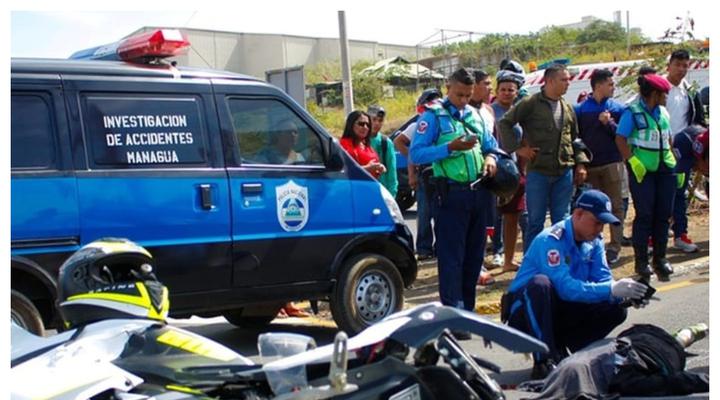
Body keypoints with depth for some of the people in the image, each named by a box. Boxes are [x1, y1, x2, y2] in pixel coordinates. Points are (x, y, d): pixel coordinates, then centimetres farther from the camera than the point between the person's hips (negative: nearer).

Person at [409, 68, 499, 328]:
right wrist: (450, 147, -21)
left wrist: (490, 157, 2)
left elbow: (491, 144, 24)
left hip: (478, 192, 7)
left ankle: (468, 310, 23)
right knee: (451, 257, -6)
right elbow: (416, 153, -12)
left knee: (474, 255, 12)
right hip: (451, 195, -7)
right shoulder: (433, 115, -3)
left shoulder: (475, 114, 16)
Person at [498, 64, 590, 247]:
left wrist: (580, 163, 10)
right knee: (535, 221, 2)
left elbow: (575, 139, 20)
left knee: (562, 222, 9)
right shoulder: (530, 104, -5)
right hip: (538, 171, -5)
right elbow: (504, 123, -6)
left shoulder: (568, 108, 13)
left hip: (565, 172, 5)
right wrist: (518, 148, -10)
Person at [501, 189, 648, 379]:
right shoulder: (550, 240, -23)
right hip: (526, 312, -6)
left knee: (616, 309, -11)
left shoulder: (594, 242, 2)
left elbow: (603, 279, -3)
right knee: (540, 283, -38)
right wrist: (611, 290, -41)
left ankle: (559, 346, -2)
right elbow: (565, 287, -34)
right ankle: (544, 361, -34)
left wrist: (625, 294, -25)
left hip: (559, 313, 7)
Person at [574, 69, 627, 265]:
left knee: (615, 206, 0)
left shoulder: (618, 108, 5)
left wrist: (609, 123, -14)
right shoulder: (580, 109, 4)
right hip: (589, 166, 0)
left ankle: (615, 247, 6)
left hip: (612, 164, 0)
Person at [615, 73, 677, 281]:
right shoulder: (632, 112, -5)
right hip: (642, 170, -6)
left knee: (664, 214, 7)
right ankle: (641, 260, 4)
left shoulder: (663, 112, 15)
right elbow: (620, 139, -11)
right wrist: (632, 161, -20)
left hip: (664, 169, 6)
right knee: (644, 214, -4)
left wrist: (675, 162, 14)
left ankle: (660, 258, 17)